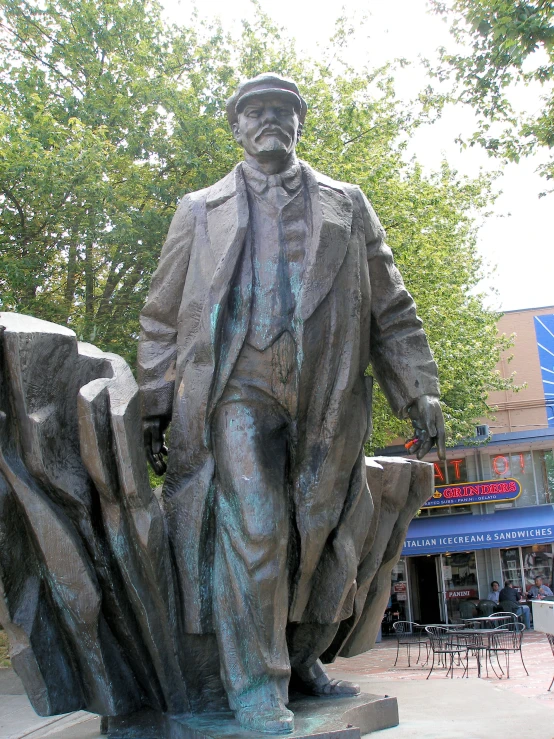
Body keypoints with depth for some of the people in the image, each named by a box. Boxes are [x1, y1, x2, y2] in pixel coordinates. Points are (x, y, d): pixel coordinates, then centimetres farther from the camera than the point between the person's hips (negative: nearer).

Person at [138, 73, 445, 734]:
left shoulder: (346, 205, 19)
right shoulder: (201, 210, 17)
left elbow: (391, 310, 14)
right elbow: (162, 318, 13)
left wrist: (419, 390, 4)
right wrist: (153, 406, 4)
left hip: (330, 397, 2)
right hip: (241, 385, -2)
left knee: (321, 532, 4)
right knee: (253, 526, -11)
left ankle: (302, 659, 24)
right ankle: (254, 681, 3)